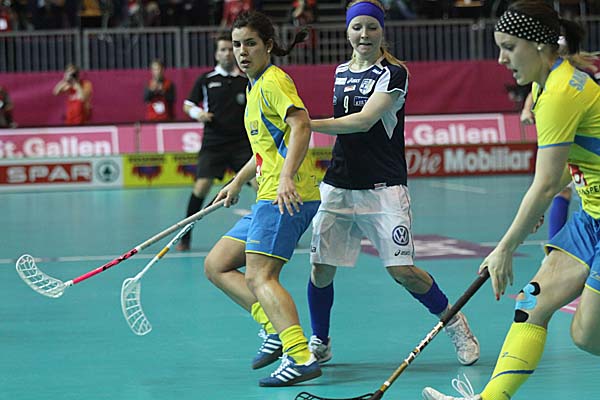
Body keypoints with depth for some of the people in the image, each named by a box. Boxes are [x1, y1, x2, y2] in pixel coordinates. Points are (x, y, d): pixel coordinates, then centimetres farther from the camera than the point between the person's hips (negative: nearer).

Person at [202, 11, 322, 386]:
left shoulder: (273, 81, -7)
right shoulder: (256, 87, 23)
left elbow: (301, 124, -23)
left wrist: (287, 178, -34)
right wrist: (238, 181, 38)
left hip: (289, 197, -10)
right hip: (269, 199, 10)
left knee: (260, 275, -19)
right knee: (217, 265, 9)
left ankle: (302, 358, -28)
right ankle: (276, 329, 0)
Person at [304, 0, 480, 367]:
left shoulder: (393, 73, -9)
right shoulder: (342, 72, 13)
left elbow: (363, 121, -18)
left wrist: (308, 124, -20)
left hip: (383, 188, -6)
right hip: (339, 184, 6)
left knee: (403, 272, -10)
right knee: (321, 269, -1)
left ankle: (455, 324, 12)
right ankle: (319, 344, 17)